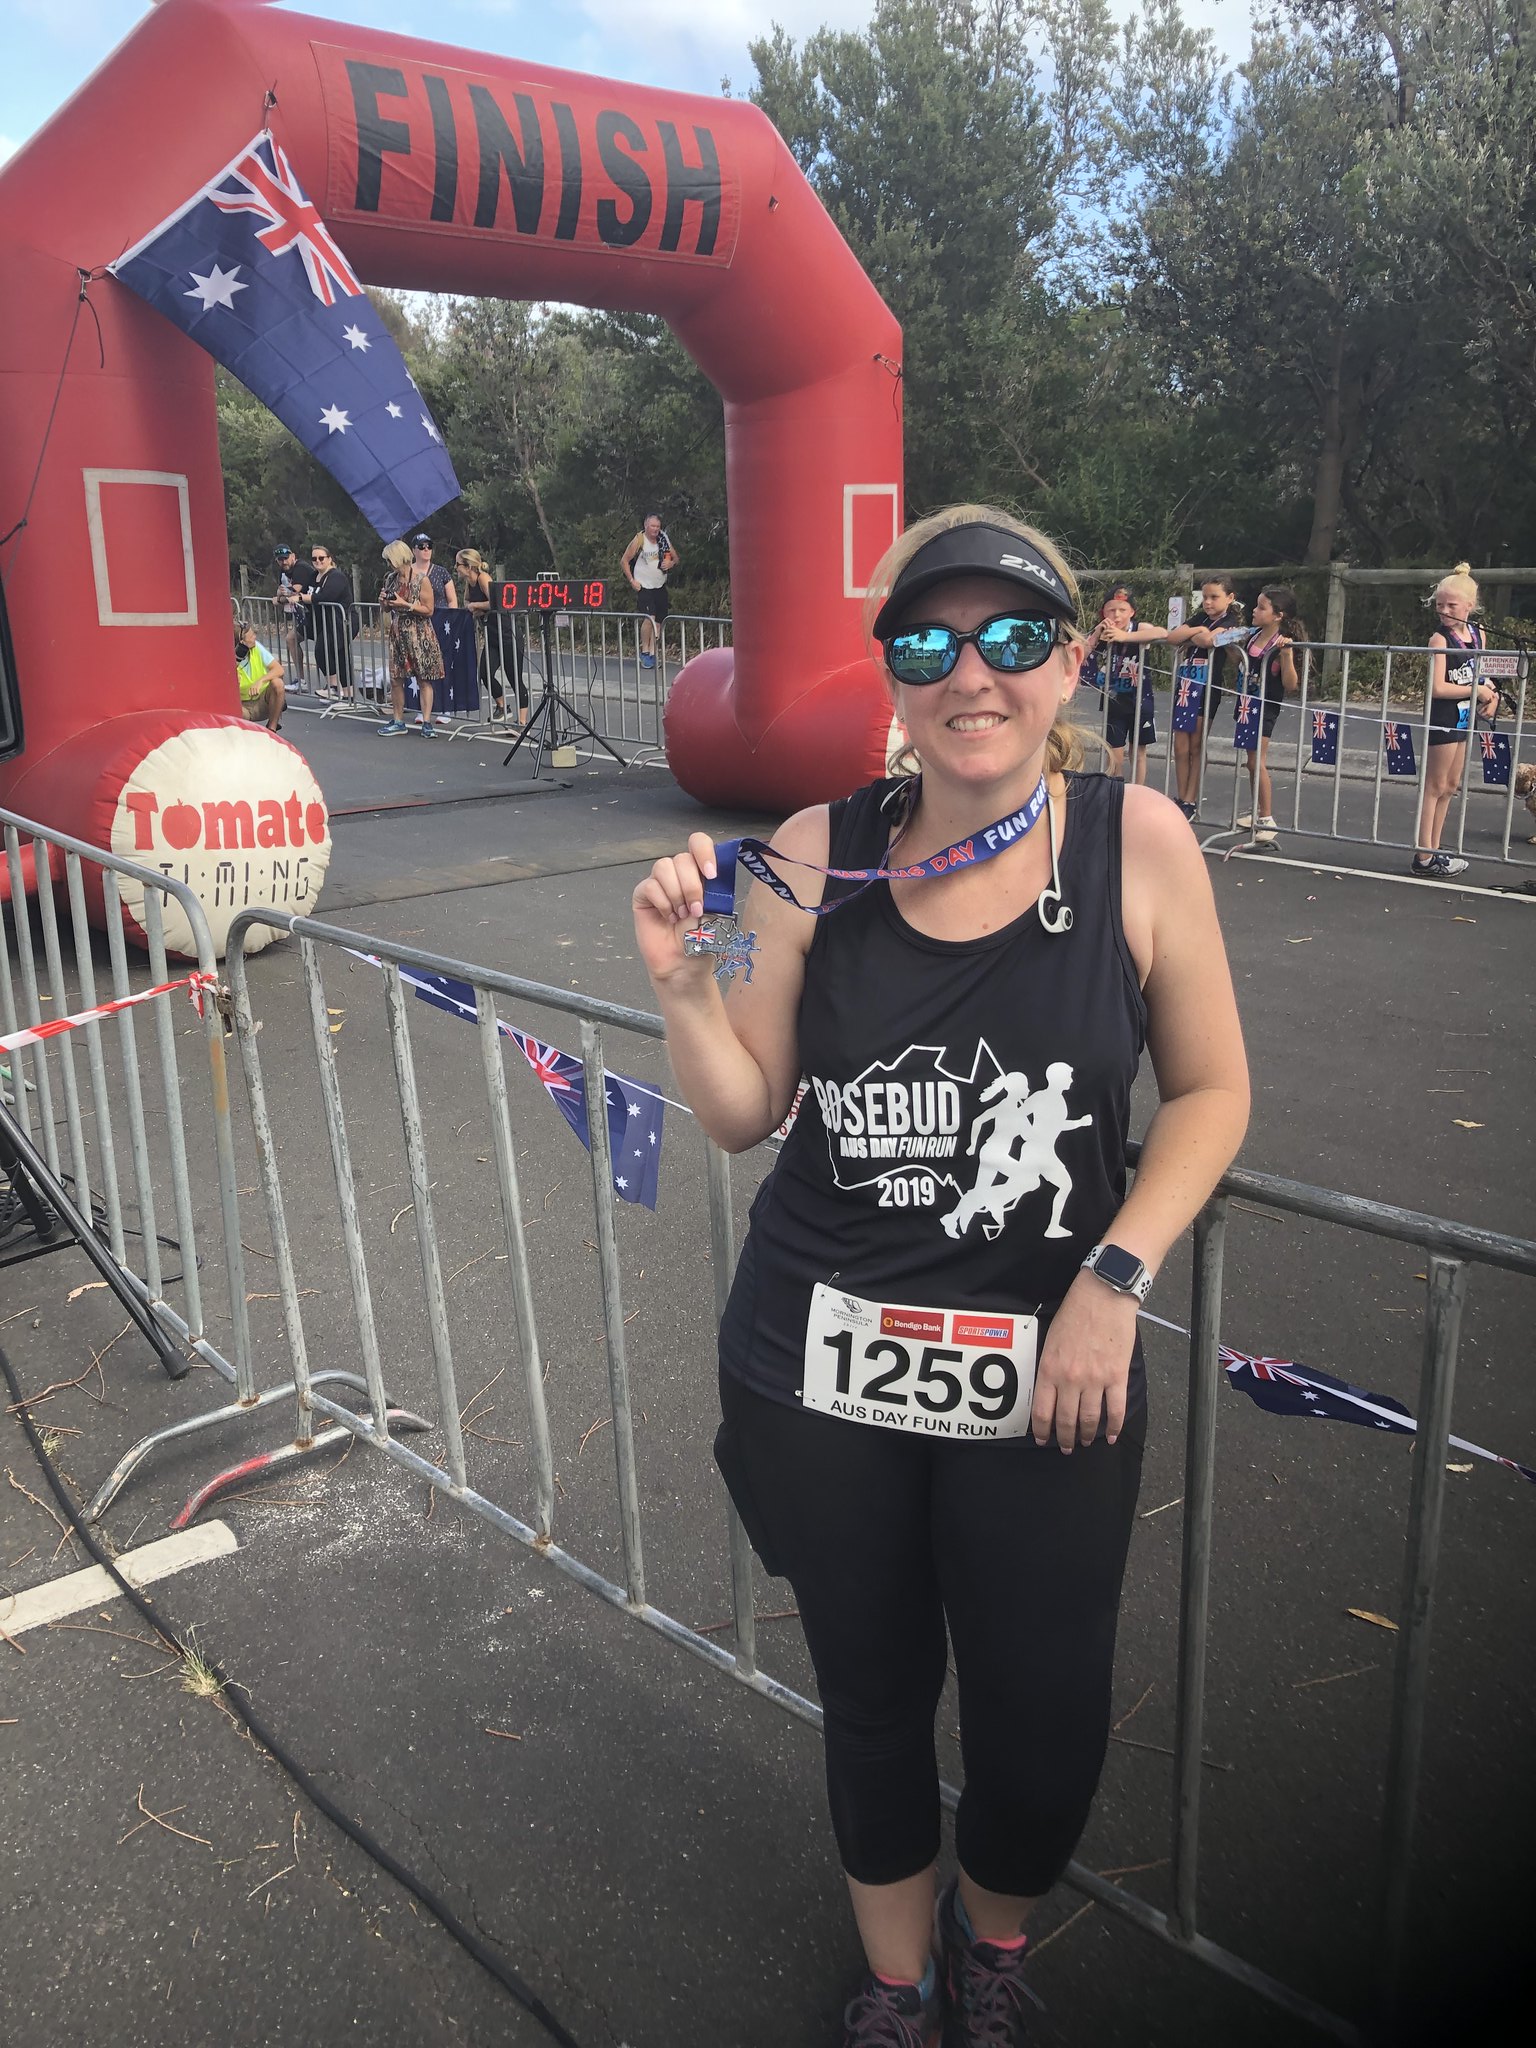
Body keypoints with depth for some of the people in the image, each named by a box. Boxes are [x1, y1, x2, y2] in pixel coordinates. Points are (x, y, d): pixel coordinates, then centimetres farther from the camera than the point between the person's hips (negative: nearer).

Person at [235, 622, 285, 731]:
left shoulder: (256, 647, -10)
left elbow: (279, 669, -16)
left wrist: (260, 681, -35)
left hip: (264, 701, 3)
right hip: (244, 706, -3)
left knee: (277, 682, -28)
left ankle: (271, 729, -15)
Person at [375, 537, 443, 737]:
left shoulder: (422, 579, -9)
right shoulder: (391, 579, 10)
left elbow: (428, 610, -12)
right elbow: (386, 610, 18)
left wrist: (405, 604, -18)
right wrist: (383, 601, -4)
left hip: (419, 634, -6)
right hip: (397, 633, 6)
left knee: (424, 679, -3)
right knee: (395, 679, 4)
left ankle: (426, 723, -1)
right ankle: (398, 722, 13)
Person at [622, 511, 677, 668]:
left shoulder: (663, 540, 3)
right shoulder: (639, 540, -9)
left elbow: (675, 558, 13)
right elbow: (625, 560, -3)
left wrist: (670, 563, -10)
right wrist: (632, 581, -9)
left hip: (660, 587, 5)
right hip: (644, 586, -5)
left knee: (658, 622, 5)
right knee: (649, 618, -20)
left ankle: (653, 654, 12)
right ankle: (644, 652, -6)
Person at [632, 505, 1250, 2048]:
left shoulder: (1137, 840, -8)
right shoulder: (817, 848, -6)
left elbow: (1210, 1090, -1)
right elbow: (745, 1113, -1)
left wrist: (1113, 1279, -12)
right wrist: (681, 981, -18)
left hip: (1046, 1376, 0)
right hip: (822, 1369, 1)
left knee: (1045, 1717, 13)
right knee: (872, 1694, 19)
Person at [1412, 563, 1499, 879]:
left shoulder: (1478, 633, 5)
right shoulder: (1440, 639, -16)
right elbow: (1437, 688, -22)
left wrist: (1489, 691, -2)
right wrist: (1477, 690, -16)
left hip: (1465, 716, 8)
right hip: (1443, 718, -8)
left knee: (1450, 785, 13)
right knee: (1435, 787, -2)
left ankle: (1433, 851, 22)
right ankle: (1423, 857, 4)